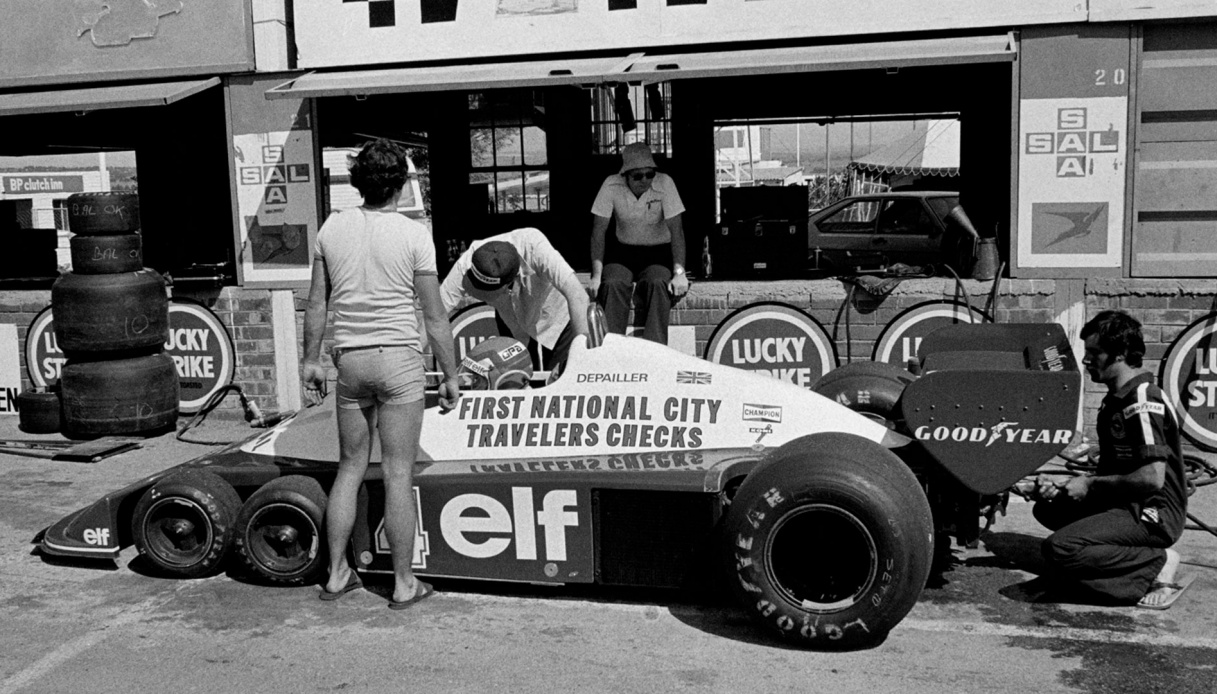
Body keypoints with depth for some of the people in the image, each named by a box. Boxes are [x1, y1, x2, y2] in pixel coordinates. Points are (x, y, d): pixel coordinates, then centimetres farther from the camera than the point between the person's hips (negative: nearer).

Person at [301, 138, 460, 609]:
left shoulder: (333, 228, 3)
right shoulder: (413, 234, -9)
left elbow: (317, 305, 7)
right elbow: (434, 317, -7)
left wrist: (311, 359, 17)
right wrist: (450, 374, 1)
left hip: (350, 359, 4)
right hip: (398, 359, -4)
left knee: (350, 466, 16)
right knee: (398, 474, 1)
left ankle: (337, 574, 22)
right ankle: (404, 583, 9)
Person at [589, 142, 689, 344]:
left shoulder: (664, 183, -14)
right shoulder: (611, 186, -12)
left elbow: (676, 230, -14)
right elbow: (598, 231, -8)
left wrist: (679, 273, -25)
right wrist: (597, 275, -17)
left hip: (658, 253, -1)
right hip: (623, 252, 1)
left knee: (658, 284, -32)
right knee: (612, 285, -29)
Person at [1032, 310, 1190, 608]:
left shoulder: (1143, 402, -18)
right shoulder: (1116, 400, 14)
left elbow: (1152, 478, -25)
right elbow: (1111, 470, 18)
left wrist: (1090, 484, -14)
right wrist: (1064, 481, 2)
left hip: (1153, 515, -10)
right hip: (1129, 505, 10)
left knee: (1058, 548, -24)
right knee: (1048, 508, 13)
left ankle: (1157, 563, -10)